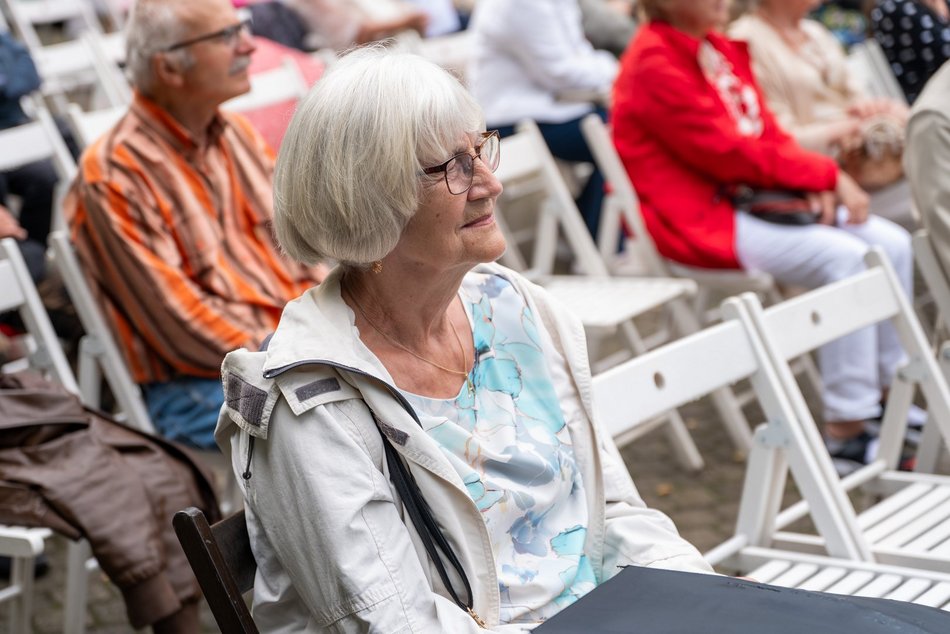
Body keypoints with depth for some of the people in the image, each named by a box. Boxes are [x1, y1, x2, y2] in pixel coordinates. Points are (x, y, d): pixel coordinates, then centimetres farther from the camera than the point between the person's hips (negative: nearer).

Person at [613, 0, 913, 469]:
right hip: (699, 219, -9)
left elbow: (766, 132, 13)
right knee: (845, 257, -25)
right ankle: (846, 432, -21)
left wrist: (814, 186, -7)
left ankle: (888, 392, 11)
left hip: (749, 197, 9)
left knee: (892, 243, -2)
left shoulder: (721, 49, 13)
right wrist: (828, 175, -13)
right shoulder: (655, 63, -16)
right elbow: (729, 154, -19)